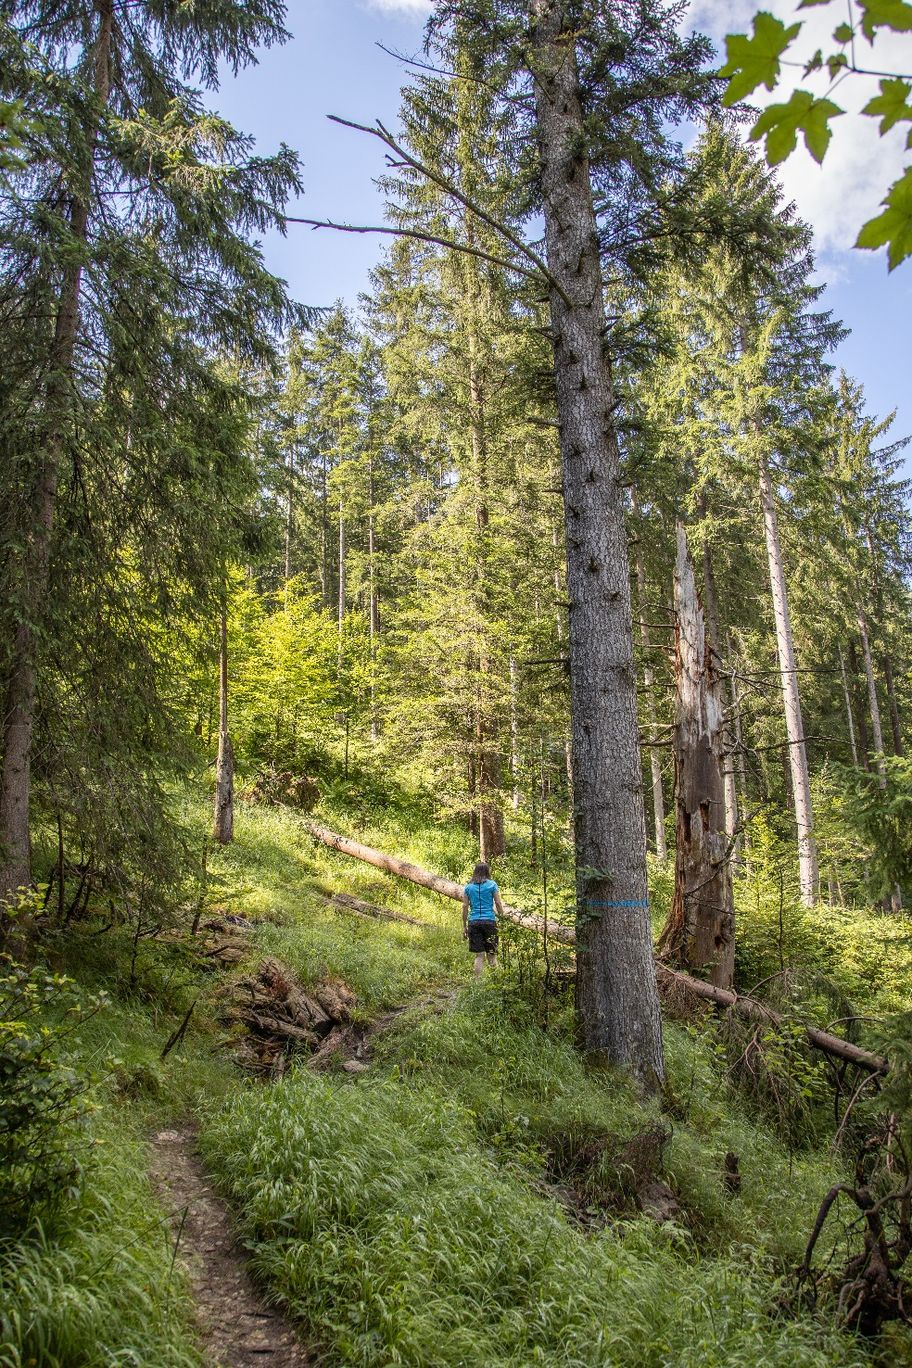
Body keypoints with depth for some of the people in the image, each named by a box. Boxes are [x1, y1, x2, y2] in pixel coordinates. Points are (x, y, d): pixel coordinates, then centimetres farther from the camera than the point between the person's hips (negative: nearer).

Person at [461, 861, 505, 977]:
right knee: (491, 952, 6)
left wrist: (464, 926, 12)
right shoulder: (492, 885, 3)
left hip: (474, 922, 2)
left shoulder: (468, 886, 9)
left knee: (479, 955, 4)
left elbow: (465, 907, 8)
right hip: (489, 921, -2)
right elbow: (498, 904, 1)